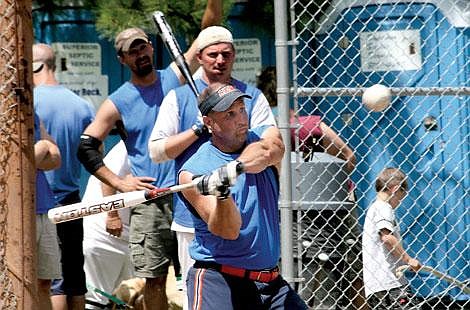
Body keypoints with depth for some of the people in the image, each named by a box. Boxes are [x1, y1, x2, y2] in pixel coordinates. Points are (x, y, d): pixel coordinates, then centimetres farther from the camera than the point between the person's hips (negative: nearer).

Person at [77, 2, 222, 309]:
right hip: (149, 201, -1)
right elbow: (86, 148, 4)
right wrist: (119, 183, -4)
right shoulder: (118, 102, 4)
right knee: (155, 279, 0)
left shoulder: (174, 78, 8)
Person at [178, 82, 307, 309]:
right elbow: (228, 231, -17)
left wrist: (231, 169, -39)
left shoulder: (266, 137, 6)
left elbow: (267, 152, -21)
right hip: (217, 279, -4)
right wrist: (222, 194, -37)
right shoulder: (192, 173, -7)